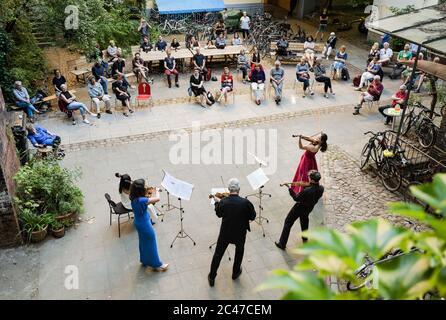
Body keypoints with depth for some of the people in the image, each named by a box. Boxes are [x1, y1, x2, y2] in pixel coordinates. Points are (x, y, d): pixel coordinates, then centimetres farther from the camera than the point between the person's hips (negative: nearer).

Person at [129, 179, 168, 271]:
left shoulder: (134, 198, -8)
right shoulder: (141, 200, -35)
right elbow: (157, 199, -33)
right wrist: (157, 191, -13)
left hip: (138, 223, 9)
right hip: (145, 225, -9)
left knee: (143, 243, 28)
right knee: (151, 245, 10)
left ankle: (145, 261, 48)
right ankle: (156, 264, 28)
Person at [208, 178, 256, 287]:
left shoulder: (222, 202, -19)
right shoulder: (245, 202, -25)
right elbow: (252, 217, -12)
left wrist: (217, 202, 16)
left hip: (225, 233, 1)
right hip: (240, 234, -1)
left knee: (218, 254, 18)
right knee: (239, 251, 28)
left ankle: (212, 277, 30)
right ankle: (235, 273, 45)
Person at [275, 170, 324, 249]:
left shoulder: (306, 191, -39)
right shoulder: (321, 189, -22)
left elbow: (296, 198, -22)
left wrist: (290, 189, -14)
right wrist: (309, 185, -7)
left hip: (300, 208, -6)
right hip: (309, 208, 6)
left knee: (288, 223, 11)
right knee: (304, 220, 35)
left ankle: (282, 244, 18)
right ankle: (305, 239, 55)